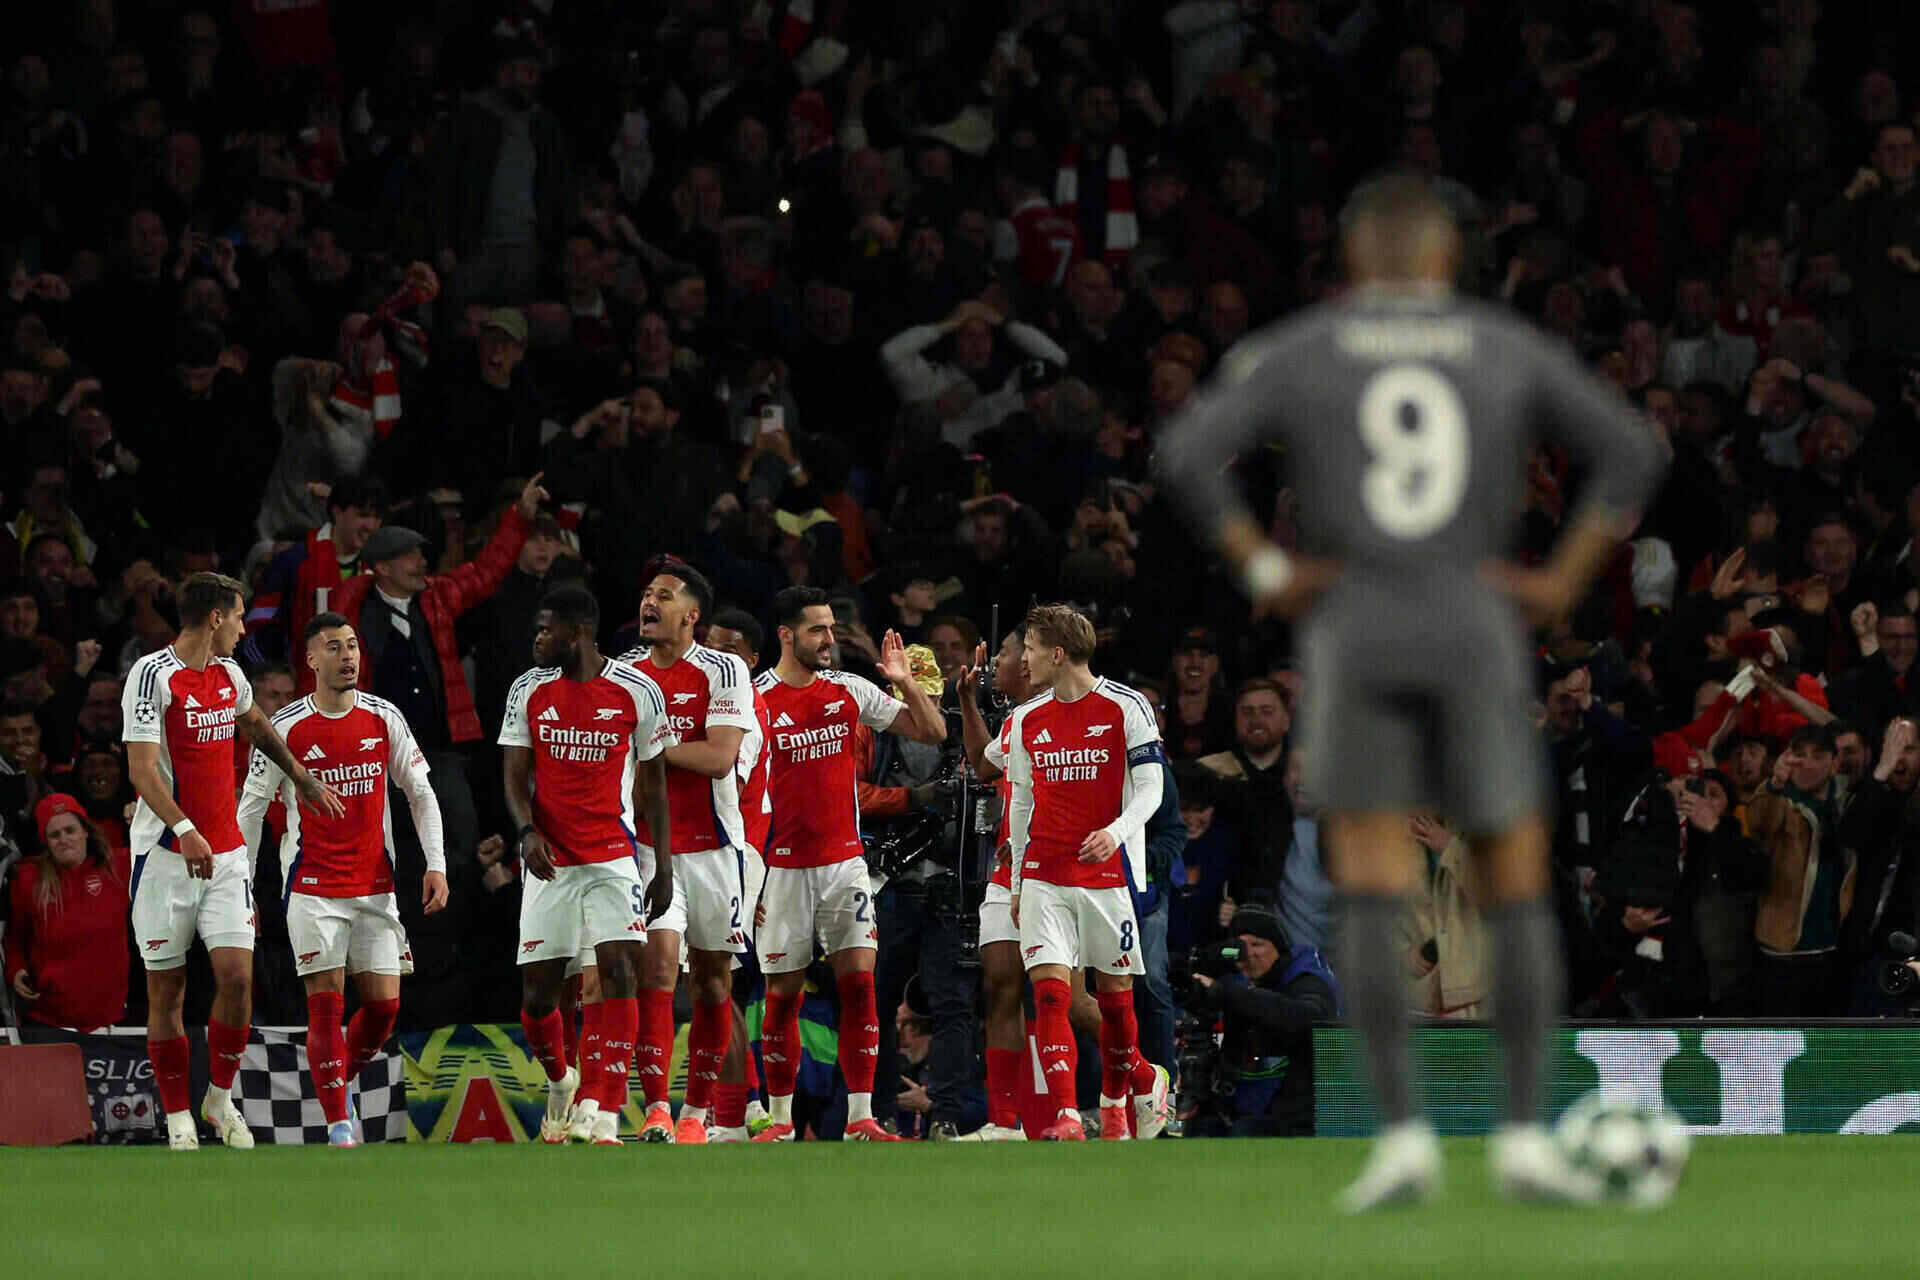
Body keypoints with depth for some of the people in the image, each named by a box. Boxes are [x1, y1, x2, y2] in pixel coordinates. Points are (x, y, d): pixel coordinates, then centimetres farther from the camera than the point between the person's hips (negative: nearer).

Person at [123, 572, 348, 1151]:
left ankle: (221, 1099, 11)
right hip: (166, 855, -6)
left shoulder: (227, 673, 12)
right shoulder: (153, 675, -11)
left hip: (225, 852, 6)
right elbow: (142, 769, -19)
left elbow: (256, 724, 35)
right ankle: (179, 1120, 8)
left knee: (237, 976, -7)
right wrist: (185, 830, -33)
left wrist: (303, 778, 46)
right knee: (167, 989, 0)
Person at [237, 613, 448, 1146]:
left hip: (375, 884, 3)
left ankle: (340, 1081, 26)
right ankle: (337, 1124, -3)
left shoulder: (384, 718, 3)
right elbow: (251, 808, 1)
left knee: (384, 1005, 0)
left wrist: (436, 864, 1)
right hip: (312, 888, -3)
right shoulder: (286, 728, -6)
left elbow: (420, 793, 11)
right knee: (325, 1004, -8)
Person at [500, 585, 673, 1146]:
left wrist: (664, 867, 3)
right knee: (538, 992, 2)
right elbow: (516, 778, 3)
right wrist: (528, 832, -17)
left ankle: (605, 1120, -16)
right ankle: (560, 1083, 33)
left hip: (614, 857, -2)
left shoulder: (638, 692, -3)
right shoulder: (528, 691, 3)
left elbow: (654, 781, 5)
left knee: (618, 972, -16)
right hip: (550, 862, 2)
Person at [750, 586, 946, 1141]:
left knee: (858, 981, -6)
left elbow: (932, 732, 7)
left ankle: (861, 1117, -3)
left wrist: (906, 682, -9)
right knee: (784, 993, 3)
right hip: (782, 866, -3)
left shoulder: (850, 691, 4)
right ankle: (780, 1118, 14)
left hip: (844, 860, 3)